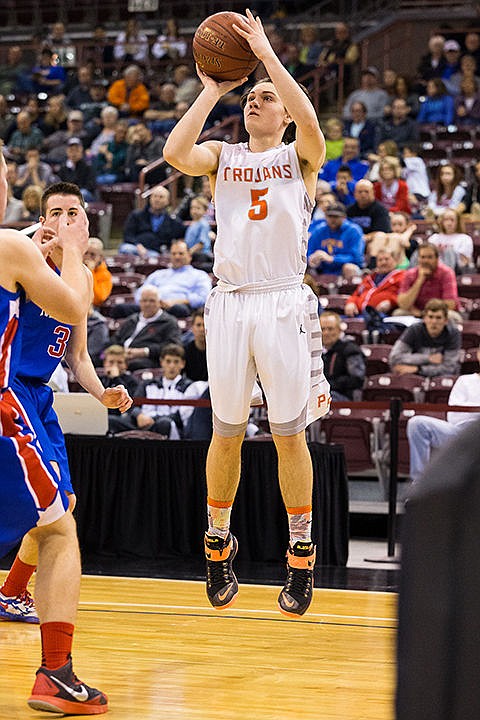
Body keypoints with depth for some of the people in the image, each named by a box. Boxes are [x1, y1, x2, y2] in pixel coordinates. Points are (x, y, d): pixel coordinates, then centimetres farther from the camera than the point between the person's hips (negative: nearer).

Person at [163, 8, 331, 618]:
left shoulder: (300, 157, 7)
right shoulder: (222, 156, 13)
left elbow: (310, 122, -17)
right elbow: (175, 152, -9)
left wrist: (266, 53, -14)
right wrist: (211, 91, -3)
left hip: (283, 304, -2)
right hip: (229, 303, 2)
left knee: (289, 433, -1)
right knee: (226, 430, 7)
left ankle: (301, 555, 8)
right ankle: (217, 545, 21)